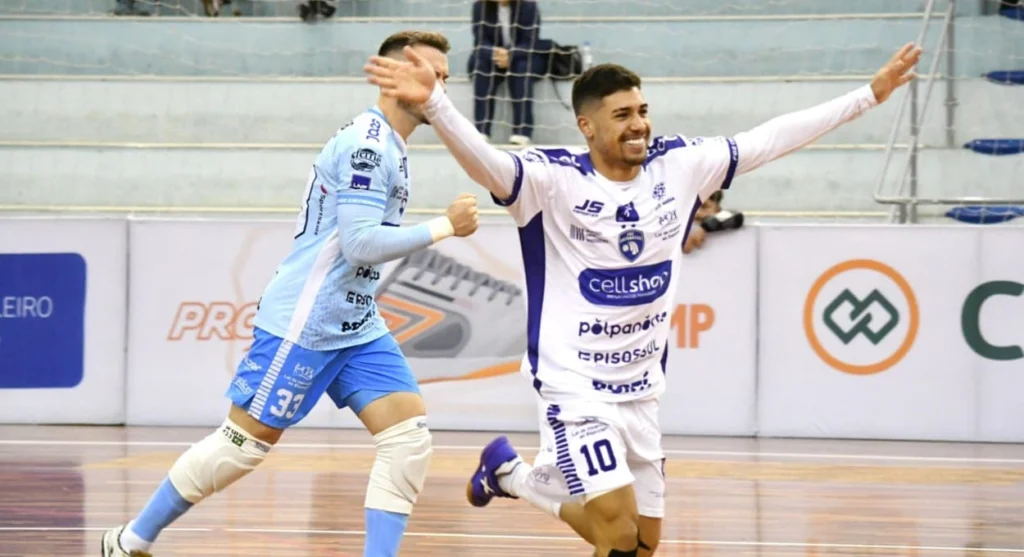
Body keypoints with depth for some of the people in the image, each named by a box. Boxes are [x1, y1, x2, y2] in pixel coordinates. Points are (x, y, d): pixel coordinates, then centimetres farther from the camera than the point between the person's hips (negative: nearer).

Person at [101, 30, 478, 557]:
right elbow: (360, 242, -24)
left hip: (356, 327, 9)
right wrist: (442, 227, -19)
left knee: (410, 432, -6)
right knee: (246, 440, -1)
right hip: (303, 325, -9)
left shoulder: (388, 145, 13)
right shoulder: (366, 142, -17)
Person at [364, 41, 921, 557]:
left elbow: (771, 137, 3)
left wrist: (870, 93, 3)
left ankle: (512, 475, 35)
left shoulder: (678, 166, -2)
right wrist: (432, 101, -52)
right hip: (575, 389, -6)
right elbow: (482, 159, -33)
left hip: (641, 390, 6)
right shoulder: (554, 179, -17)